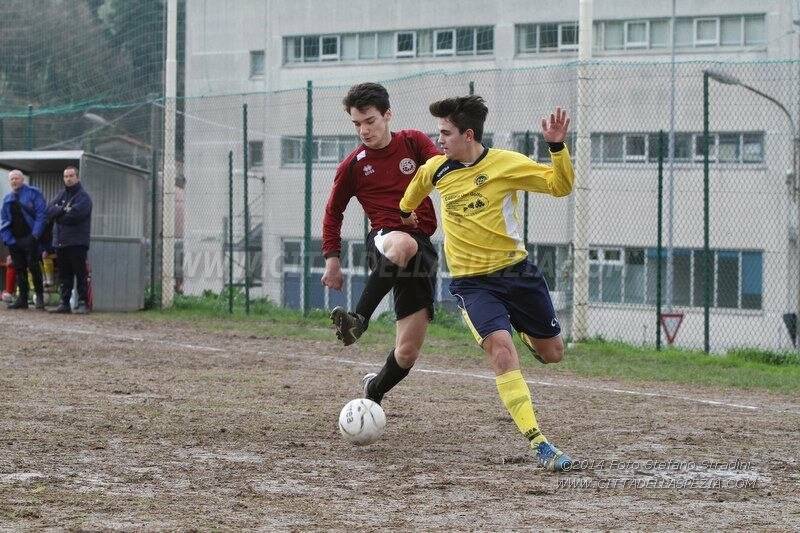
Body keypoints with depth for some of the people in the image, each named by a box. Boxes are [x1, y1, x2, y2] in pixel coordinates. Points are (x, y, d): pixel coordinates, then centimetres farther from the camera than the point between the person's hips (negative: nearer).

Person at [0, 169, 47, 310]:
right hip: (14, 240, 6)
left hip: (29, 238, -6)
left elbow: (41, 214, -8)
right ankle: (22, 299, 11)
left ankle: (40, 297, 0)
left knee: (33, 267, -8)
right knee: (19, 269, 7)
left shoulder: (33, 193, -1)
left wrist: (35, 234, -16)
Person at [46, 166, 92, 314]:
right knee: (64, 275, 9)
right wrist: (63, 209, -13)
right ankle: (65, 303, 13)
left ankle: (83, 303, -2)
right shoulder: (62, 195, 18)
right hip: (60, 241, 7)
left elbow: (76, 214, -19)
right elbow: (50, 211, 4)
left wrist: (59, 215, -5)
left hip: (77, 242, -7)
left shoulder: (83, 197, -3)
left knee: (80, 274, -4)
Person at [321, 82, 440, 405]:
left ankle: (375, 389, 25)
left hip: (423, 249, 2)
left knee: (407, 352, -4)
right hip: (384, 240, -2)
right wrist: (332, 258, 11)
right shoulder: (353, 165, 7)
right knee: (404, 243, -44)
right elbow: (333, 212, 19)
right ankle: (359, 319, -43)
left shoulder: (414, 142, 8)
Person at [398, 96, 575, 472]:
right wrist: (405, 211, 38)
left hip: (515, 271, 0)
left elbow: (560, 185, -10)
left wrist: (557, 147, -24)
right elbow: (418, 182, 25)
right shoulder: (437, 169, 1)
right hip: (472, 282, 0)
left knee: (552, 354, 12)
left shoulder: (505, 164, -10)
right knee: (501, 350, -24)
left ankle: (522, 330, 49)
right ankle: (538, 444, -29)